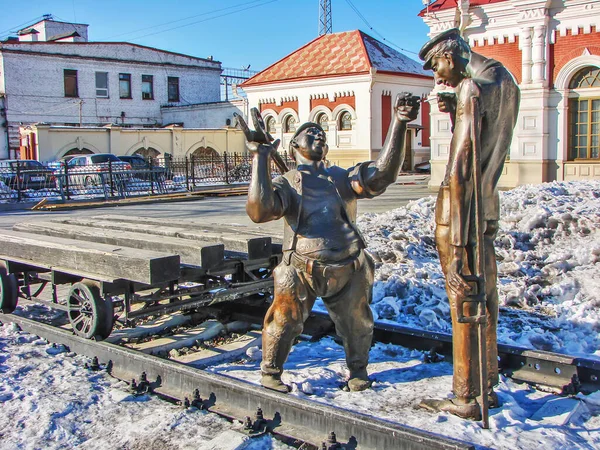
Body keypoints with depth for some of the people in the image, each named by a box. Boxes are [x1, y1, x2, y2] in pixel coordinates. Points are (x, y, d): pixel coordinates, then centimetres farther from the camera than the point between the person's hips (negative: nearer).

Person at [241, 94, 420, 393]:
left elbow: (382, 174, -6)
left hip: (348, 269, 3)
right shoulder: (286, 183, 8)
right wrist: (261, 158, -11)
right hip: (301, 269, -2)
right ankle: (270, 373, 24)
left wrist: (398, 123, -14)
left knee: (357, 324, 12)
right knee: (284, 321, 1)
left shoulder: (342, 177, 13)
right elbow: (260, 211, -13)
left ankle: (358, 371, 38)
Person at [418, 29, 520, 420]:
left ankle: (468, 400, 10)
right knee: (484, 298, 15)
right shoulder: (505, 81, 14)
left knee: (464, 303, -1)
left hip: (460, 210, -9)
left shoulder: (471, 88, -15)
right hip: (489, 207, 9)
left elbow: (459, 170, -22)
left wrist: (457, 241, -23)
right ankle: (487, 388, 27)